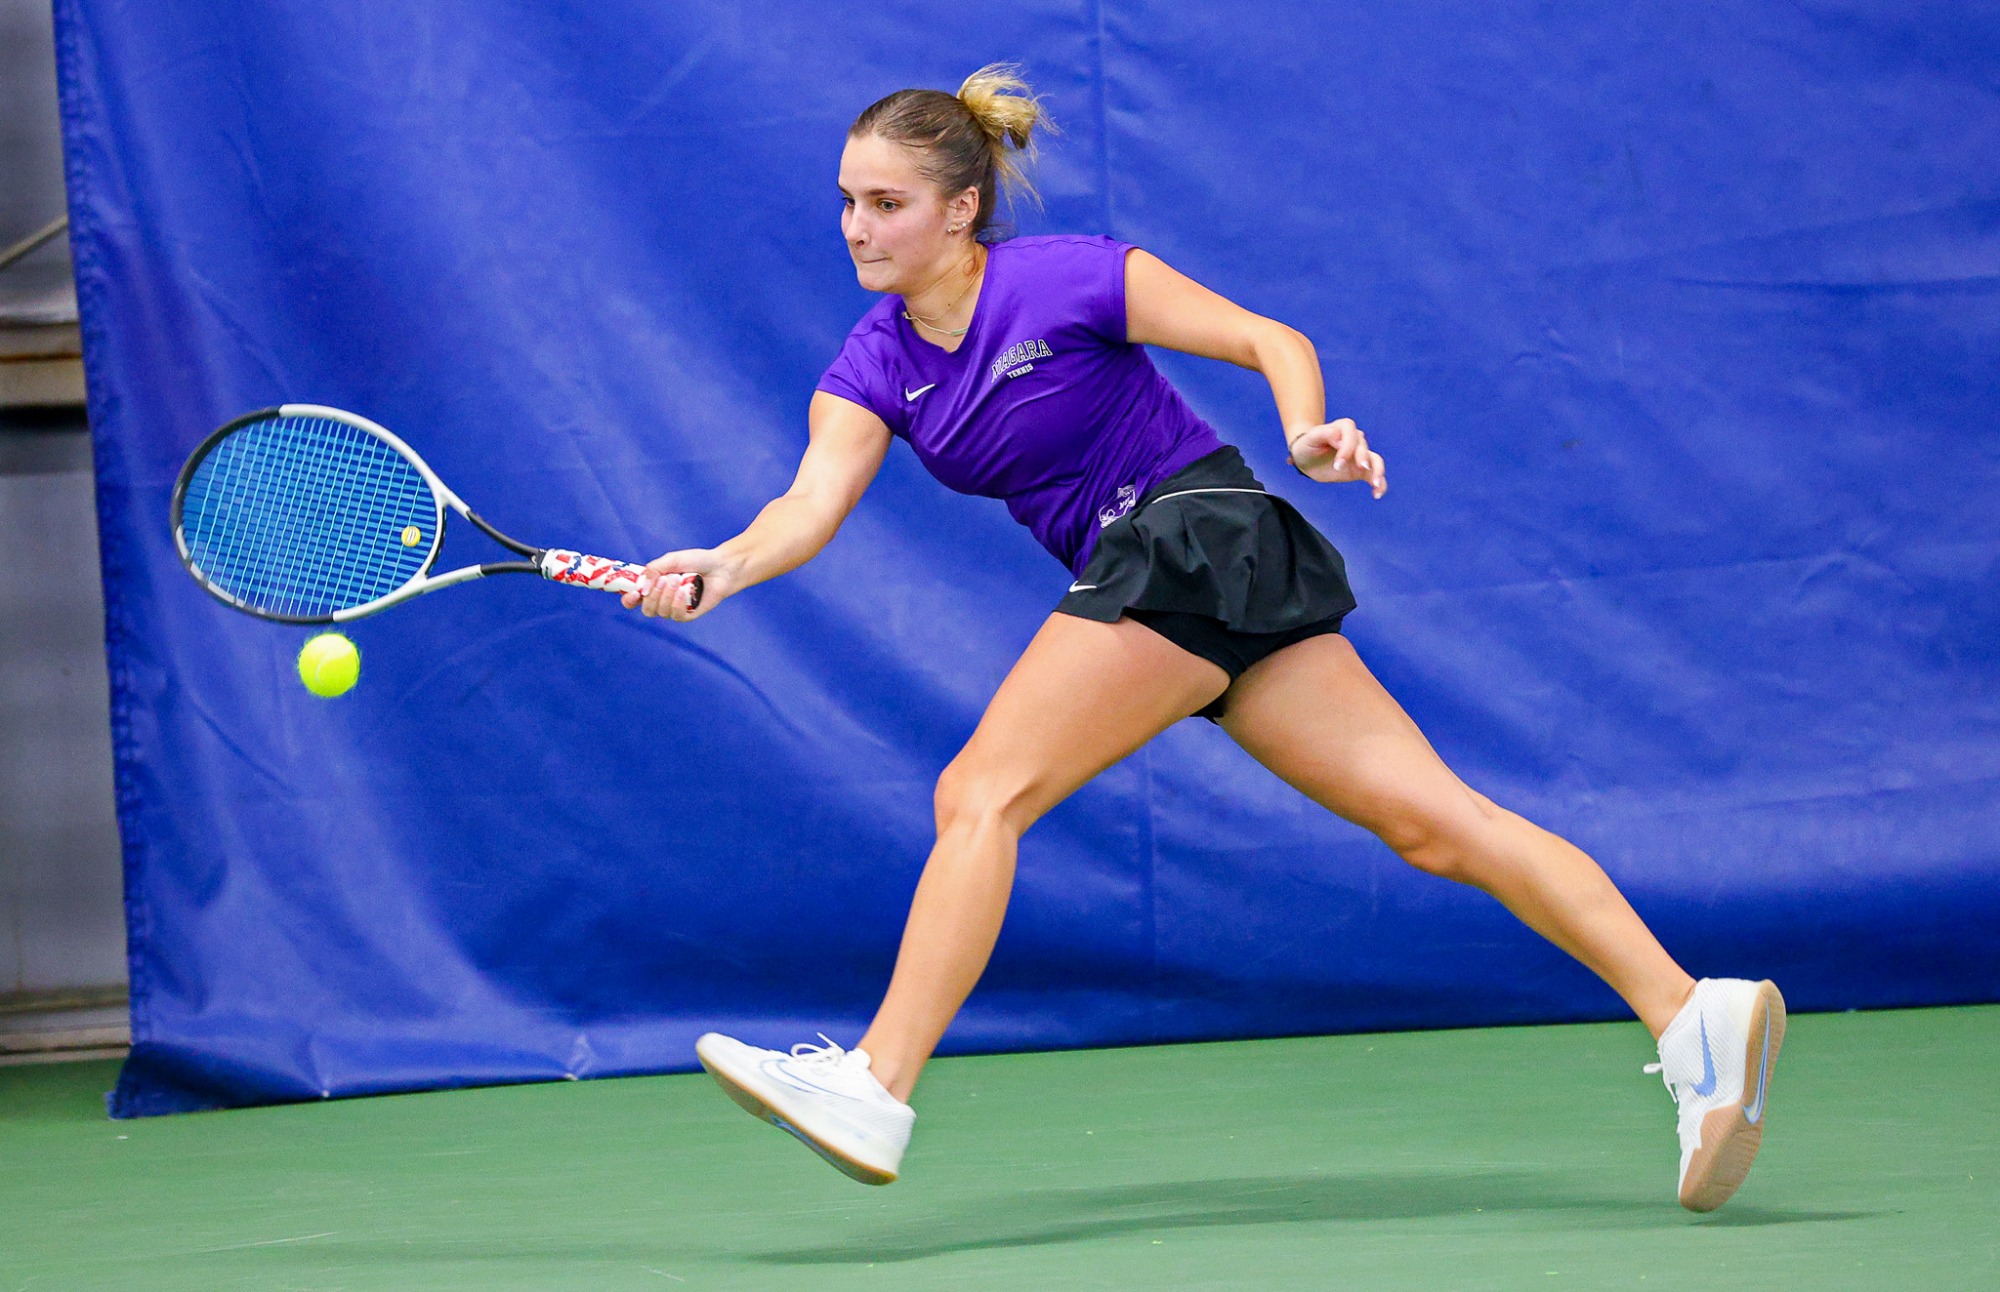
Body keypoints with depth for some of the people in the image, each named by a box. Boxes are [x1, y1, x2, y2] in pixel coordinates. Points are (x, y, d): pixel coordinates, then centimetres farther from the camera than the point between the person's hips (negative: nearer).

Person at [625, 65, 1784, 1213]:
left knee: (981, 796, -16)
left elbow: (1275, 342, -5)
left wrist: (1309, 435, -25)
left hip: (1198, 530, -7)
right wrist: (728, 566, -25)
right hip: (1139, 566, 7)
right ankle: (1689, 1013, -11)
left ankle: (876, 1090, -21)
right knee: (1434, 819, -3)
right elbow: (815, 502, -5)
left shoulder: (1071, 279, -7)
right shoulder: (874, 367, 10)